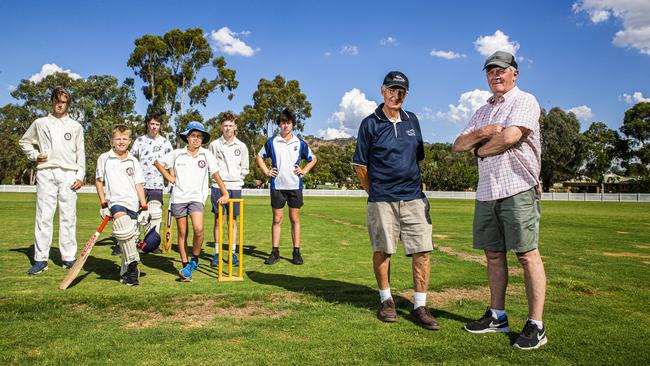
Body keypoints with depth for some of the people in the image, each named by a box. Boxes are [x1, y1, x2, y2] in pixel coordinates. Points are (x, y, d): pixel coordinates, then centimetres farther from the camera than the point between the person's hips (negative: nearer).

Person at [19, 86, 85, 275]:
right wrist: (35, 155, 6)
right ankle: (41, 259, 1)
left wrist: (80, 176, 1)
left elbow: (80, 153, 10)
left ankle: (68, 258, 5)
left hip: (69, 175, 0)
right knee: (43, 217, -2)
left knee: (68, 217, 0)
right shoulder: (40, 123, 13)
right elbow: (24, 141, 24)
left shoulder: (75, 126, 14)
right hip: (46, 174, 0)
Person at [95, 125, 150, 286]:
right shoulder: (104, 158, 7)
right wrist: (103, 204, 4)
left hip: (133, 203, 2)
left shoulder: (133, 161, 11)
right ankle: (133, 263, -22)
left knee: (129, 240, 0)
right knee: (122, 221, -31)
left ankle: (127, 273, 15)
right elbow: (99, 181, 12)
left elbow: (139, 185, 9)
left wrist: (144, 207, 2)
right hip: (115, 201, -2)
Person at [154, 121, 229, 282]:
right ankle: (185, 266, 17)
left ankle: (194, 260, 2)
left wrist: (225, 193, -8)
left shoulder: (206, 154, 2)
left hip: (196, 197, -1)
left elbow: (215, 174, -1)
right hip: (178, 197, 2)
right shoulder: (177, 154, 6)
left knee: (198, 229, -20)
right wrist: (169, 177, 8)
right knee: (182, 232, 6)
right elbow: (157, 162, 17)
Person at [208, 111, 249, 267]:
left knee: (232, 220, 6)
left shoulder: (241, 146, 7)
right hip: (217, 186, -1)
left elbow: (245, 168, 14)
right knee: (218, 219, 3)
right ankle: (217, 253, 10)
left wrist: (238, 177, 1)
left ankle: (233, 252, 13)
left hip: (235, 186, 1)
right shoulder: (214, 145, 3)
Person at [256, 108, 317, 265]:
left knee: (295, 219, 5)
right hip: (277, 186, 0)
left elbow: (313, 158, 16)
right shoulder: (272, 142, 3)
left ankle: (296, 252, 11)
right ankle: (275, 252, 11)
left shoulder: (300, 142, 4)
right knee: (277, 219, 4)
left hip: (295, 186, 0)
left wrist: (304, 170, 3)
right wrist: (266, 171, 4)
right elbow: (259, 156, 15)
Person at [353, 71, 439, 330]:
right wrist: (374, 191, 5)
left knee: (422, 251, -1)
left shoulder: (412, 121, 12)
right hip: (381, 200, -3)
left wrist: (411, 183, 15)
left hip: (414, 197, 4)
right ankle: (386, 300, 23)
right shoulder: (370, 123, -1)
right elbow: (359, 164, 2)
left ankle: (420, 306, 10)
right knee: (382, 250, 6)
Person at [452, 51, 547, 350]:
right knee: (493, 254, 10)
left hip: (517, 189, -7)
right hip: (486, 192, 7)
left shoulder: (525, 101, -1)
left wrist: (480, 150, 0)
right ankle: (497, 316, 20)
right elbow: (458, 145, 13)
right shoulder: (482, 111, 22)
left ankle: (536, 325, 0)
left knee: (527, 255, -6)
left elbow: (509, 137, -18)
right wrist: (482, 132, -6)